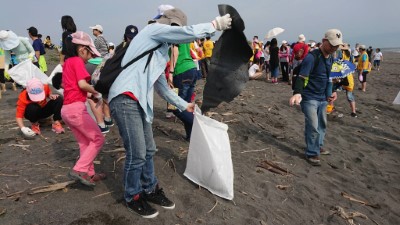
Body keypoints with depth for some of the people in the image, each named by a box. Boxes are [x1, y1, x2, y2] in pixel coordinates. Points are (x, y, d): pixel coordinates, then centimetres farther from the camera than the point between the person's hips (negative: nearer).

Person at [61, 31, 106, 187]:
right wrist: (96, 93, -3)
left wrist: (89, 95, 14)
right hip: (76, 108, -9)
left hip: (66, 109, 9)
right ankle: (79, 170, -4)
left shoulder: (68, 61, 18)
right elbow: (82, 84, -20)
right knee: (98, 139, 0)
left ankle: (89, 174, 22)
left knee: (85, 142, 15)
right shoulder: (78, 61, -8)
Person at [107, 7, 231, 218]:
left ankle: (150, 190, 32)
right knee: (137, 154, -4)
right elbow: (190, 33, -11)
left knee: (148, 150, 15)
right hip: (125, 99, -10)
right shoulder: (154, 29, -1)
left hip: (139, 101, 10)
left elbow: (161, 85, 29)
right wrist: (216, 23, 5)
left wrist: (184, 105, 33)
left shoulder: (159, 49, 26)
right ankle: (132, 197, 18)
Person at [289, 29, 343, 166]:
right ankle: (312, 154, 6)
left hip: (323, 98, 9)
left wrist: (330, 92, 15)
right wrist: (297, 93, -43)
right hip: (309, 98, -8)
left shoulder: (331, 58, 8)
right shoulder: (312, 57, -19)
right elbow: (302, 77, -27)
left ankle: (318, 147, 38)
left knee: (322, 124, 19)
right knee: (313, 127, -9)